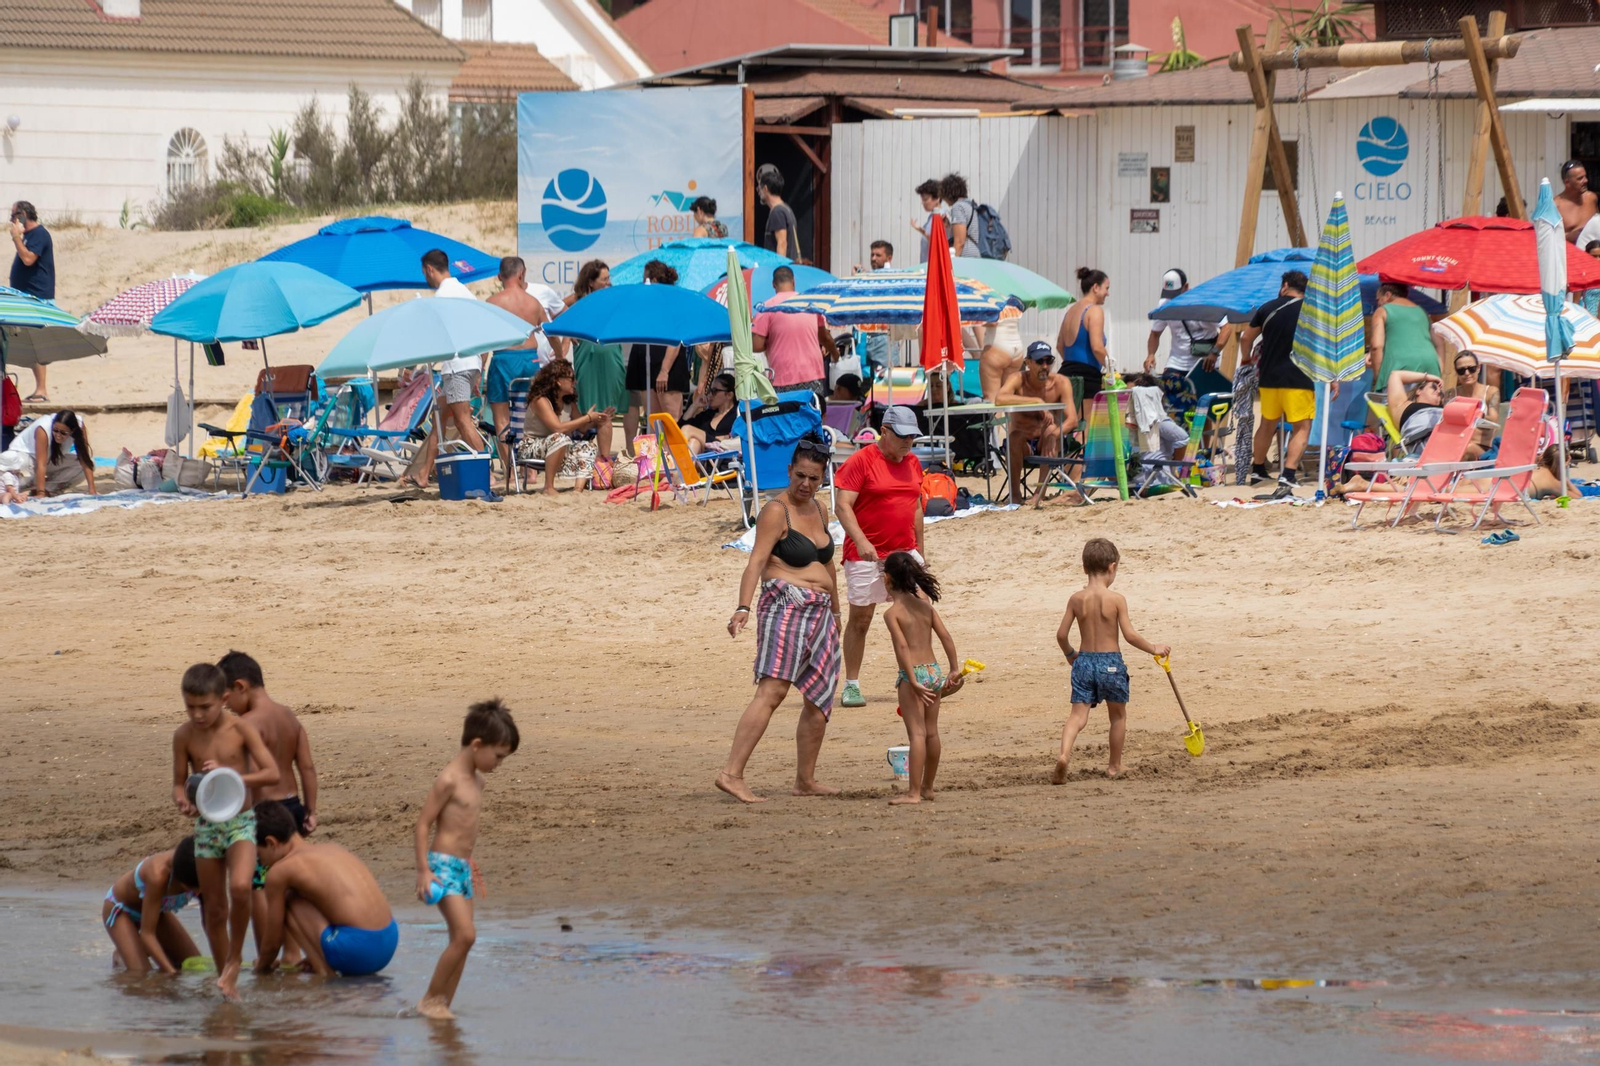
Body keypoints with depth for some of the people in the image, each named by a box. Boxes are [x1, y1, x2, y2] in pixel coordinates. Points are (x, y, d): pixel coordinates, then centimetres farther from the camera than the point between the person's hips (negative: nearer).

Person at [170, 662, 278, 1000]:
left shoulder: (241, 729, -8)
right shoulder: (184, 735, -1)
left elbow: (272, 773, -12)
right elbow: (179, 782, 7)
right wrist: (183, 801, -17)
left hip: (241, 822, -3)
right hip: (205, 826, 3)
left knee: (240, 887, -28)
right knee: (214, 909, 8)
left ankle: (235, 956, -7)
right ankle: (226, 981, 21)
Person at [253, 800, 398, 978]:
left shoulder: (280, 871, -1)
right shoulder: (331, 848, 18)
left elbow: (272, 942, 7)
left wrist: (262, 966, 29)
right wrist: (316, 957, 43)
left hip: (357, 950, -8)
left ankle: (323, 971, 0)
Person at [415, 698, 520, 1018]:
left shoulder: (477, 780, 13)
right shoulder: (449, 780, -13)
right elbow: (423, 824, -14)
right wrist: (423, 870, -19)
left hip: (462, 867, 9)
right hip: (443, 866, -9)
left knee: (461, 941, 6)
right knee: (464, 935, -16)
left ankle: (443, 1005, 10)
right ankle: (430, 1000, -8)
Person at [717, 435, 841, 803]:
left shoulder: (819, 510, 17)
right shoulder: (776, 512, -8)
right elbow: (756, 561, -18)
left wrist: (835, 611, 33)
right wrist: (743, 608, -30)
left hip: (819, 613, 9)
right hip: (785, 605, -9)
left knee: (821, 698, 10)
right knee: (772, 690, -20)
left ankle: (805, 780, 20)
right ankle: (732, 774, -28)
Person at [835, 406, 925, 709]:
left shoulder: (912, 463, 11)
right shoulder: (861, 460, -8)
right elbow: (843, 506, -14)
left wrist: (919, 552, 19)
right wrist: (860, 541, -28)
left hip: (904, 553, 5)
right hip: (866, 555, -5)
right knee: (860, 619, 1)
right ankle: (851, 686, 10)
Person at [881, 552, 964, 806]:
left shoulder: (893, 613, -9)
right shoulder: (924, 604, 9)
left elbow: (903, 647, -18)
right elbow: (946, 637, 7)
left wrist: (913, 682, -20)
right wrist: (955, 669, 12)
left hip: (913, 673, -7)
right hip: (934, 669, 7)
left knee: (917, 733, -10)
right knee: (931, 732, 15)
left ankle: (914, 792, -12)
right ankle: (927, 787, 26)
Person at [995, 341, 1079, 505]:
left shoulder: (1060, 383, -9)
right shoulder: (1018, 379, -13)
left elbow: (1072, 420, -18)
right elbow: (999, 399, -35)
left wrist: (1055, 434, -39)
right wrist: (1038, 402, -38)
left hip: (1046, 443, 1)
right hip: (1022, 443, -1)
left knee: (1052, 430, -31)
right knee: (1015, 436, -34)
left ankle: (1041, 492, -24)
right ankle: (1015, 494, -18)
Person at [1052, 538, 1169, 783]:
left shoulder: (1076, 599, -1)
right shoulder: (1116, 599, -11)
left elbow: (1061, 635, 2)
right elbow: (1130, 635, -13)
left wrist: (1070, 655, 22)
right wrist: (1154, 649, 3)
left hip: (1084, 662, 2)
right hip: (1110, 662, -2)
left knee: (1078, 715, -1)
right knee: (1118, 715, 18)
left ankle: (1064, 754, -27)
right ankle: (1114, 765, 26)